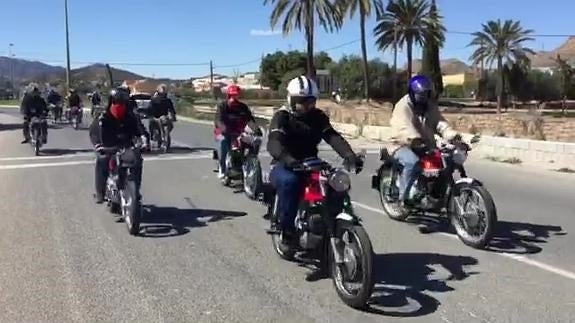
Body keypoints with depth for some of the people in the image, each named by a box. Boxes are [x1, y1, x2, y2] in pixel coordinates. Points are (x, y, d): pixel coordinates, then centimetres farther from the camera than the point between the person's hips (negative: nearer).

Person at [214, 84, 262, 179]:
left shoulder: (243, 107, 3)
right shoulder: (222, 106, -7)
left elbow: (250, 120, -6)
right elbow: (219, 121, -20)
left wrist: (256, 129, -25)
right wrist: (226, 131, -38)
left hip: (238, 133, 3)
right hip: (223, 132, -3)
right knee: (224, 141, -36)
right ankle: (222, 169, -27)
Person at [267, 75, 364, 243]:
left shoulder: (318, 116, 10)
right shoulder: (282, 116, -4)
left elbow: (332, 136, -6)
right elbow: (274, 141, -23)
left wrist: (350, 155, -26)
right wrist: (286, 158, -46)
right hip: (285, 166, -4)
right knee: (289, 181, -38)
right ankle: (287, 229, -23)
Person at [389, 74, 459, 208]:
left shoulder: (430, 106, 12)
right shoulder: (403, 106, -10)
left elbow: (440, 122, -2)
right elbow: (405, 127, -27)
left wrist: (452, 135, -23)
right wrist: (415, 140, -48)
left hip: (426, 146, 7)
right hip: (404, 146, -6)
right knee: (413, 163, -35)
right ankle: (403, 196, -22)